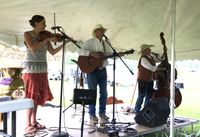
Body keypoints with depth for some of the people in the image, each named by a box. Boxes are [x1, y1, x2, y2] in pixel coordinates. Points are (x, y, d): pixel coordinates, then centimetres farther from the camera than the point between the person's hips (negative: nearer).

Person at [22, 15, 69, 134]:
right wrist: (48, 39, -18)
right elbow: (33, 48, -22)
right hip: (31, 69, -6)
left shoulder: (44, 37, 11)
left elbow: (53, 52, 8)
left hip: (42, 70, 6)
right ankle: (28, 125, -4)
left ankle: (34, 122, 17)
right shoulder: (27, 34, -5)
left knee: (38, 96, 8)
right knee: (32, 97, -9)